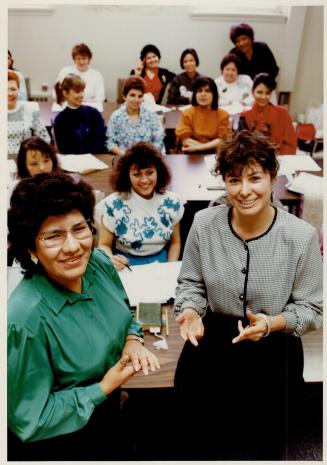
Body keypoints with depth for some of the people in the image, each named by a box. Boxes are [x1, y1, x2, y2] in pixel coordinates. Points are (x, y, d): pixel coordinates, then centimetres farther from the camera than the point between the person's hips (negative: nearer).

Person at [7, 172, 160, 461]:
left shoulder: (99, 262, -17)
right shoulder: (26, 319, -35)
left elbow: (125, 313, 4)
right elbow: (29, 421, -24)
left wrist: (133, 340, -15)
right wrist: (104, 388, -24)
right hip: (57, 442, -5)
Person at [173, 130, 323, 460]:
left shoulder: (301, 236, -16)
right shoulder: (204, 224, -11)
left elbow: (312, 308, -7)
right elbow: (190, 283, 1)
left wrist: (272, 324, -24)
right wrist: (191, 312, -19)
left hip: (273, 350, -1)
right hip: (212, 342, 2)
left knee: (257, 448, 14)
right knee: (200, 444, 16)